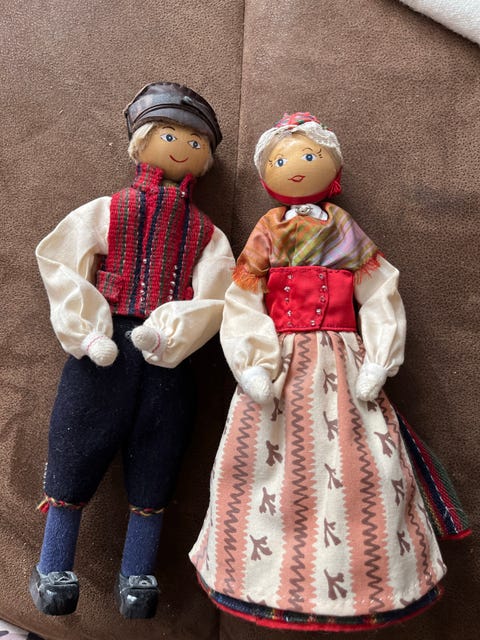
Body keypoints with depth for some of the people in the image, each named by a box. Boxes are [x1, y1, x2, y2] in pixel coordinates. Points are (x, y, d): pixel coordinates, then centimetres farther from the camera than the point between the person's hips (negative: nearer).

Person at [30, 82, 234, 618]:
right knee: (78, 456, 7)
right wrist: (87, 333, -13)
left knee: (152, 470, 8)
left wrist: (167, 334, -18)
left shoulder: (207, 234, 8)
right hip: (104, 349, -1)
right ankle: (53, 571, 22)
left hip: (166, 360, 1)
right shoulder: (106, 211, 8)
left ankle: (137, 576, 22)